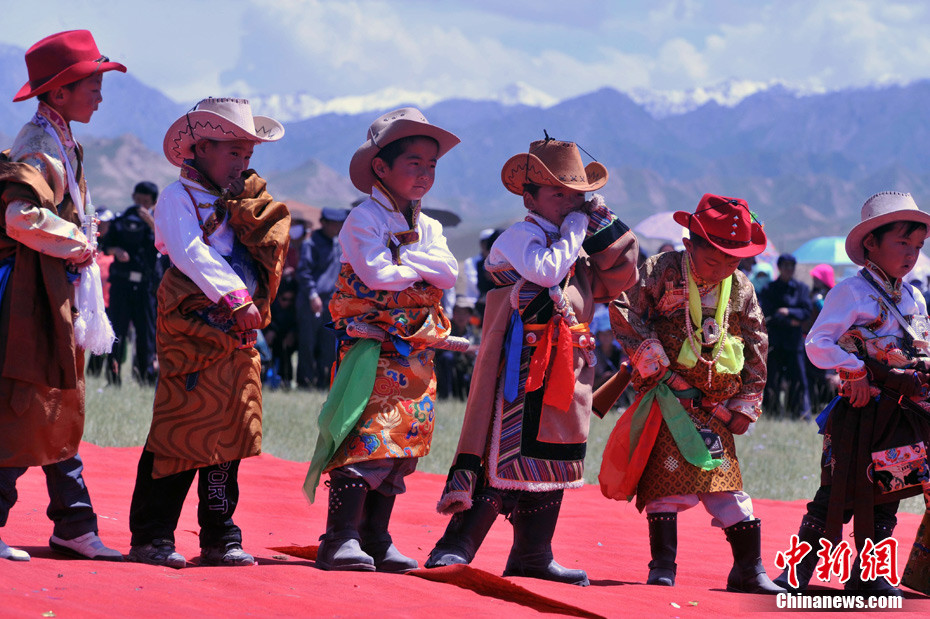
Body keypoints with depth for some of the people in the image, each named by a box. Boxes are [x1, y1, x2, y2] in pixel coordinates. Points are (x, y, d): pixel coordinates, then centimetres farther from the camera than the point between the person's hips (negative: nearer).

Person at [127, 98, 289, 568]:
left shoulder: (241, 205, 20)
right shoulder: (178, 198, -2)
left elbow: (265, 254, 8)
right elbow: (192, 254, -15)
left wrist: (253, 210, -2)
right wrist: (236, 297, -20)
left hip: (239, 335, 7)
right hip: (192, 331, -7)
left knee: (230, 437, 8)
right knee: (178, 432, -8)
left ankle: (219, 537, 15)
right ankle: (151, 537, -4)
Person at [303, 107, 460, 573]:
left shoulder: (429, 228, 16)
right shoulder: (365, 220, -6)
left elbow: (449, 274, 0)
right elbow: (377, 275, -19)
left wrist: (408, 257, -11)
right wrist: (422, 267, -5)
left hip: (415, 355, 7)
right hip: (370, 349, -7)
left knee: (400, 446, 7)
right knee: (366, 439, -16)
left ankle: (376, 539, 13)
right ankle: (340, 539, -18)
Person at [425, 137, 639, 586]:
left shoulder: (578, 249, 19)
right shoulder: (519, 237, -7)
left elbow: (620, 274, 15)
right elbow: (547, 270, -24)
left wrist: (603, 226, 5)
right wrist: (574, 229, -11)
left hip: (564, 372, 9)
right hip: (522, 371, -9)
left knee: (550, 460, 13)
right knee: (504, 455, -13)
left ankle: (532, 555, 21)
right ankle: (456, 546, -12)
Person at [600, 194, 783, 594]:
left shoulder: (740, 290, 7)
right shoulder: (662, 271, -6)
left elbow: (756, 350, 14)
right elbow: (624, 312, -13)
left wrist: (745, 406, 10)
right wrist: (657, 367, -14)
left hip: (715, 406, 4)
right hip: (668, 397, -4)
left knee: (726, 482, 4)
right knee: (666, 477, -9)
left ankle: (749, 569, 9)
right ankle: (663, 568, -3)